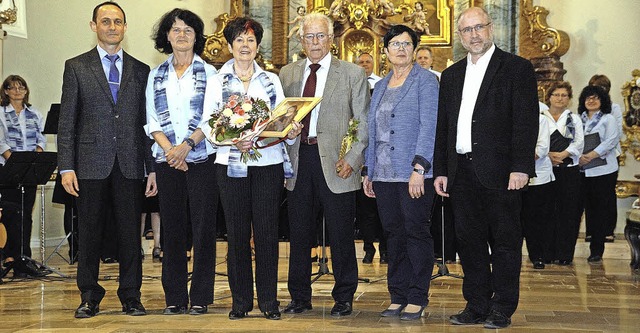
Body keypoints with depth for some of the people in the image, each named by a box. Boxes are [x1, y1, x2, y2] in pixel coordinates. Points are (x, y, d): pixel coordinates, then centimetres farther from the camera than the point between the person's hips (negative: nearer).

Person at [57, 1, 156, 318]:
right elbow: (67, 121, 2)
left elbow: (147, 123, 10)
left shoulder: (140, 70, 11)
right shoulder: (76, 67, 6)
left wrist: (153, 168, 4)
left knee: (130, 232, 4)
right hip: (91, 164, -1)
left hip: (129, 164, 1)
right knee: (89, 231, 5)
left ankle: (131, 295, 15)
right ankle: (89, 296, 16)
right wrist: (66, 166, -6)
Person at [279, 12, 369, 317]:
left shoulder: (352, 74, 3)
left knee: (340, 234, 3)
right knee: (299, 233, 9)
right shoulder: (287, 74, 13)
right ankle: (299, 297, 22)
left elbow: (365, 123, 1)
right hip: (298, 160, 3)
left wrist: (352, 159, -9)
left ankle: (343, 298, 16)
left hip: (334, 163, -3)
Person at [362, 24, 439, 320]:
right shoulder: (380, 87, 17)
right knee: (394, 235, 9)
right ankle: (398, 297, 16)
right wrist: (369, 171, 13)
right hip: (384, 174, 6)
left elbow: (429, 126, -11)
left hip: (414, 174, -6)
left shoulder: (425, 80, -2)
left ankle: (417, 299, 7)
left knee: (416, 234, 0)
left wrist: (419, 168, -19)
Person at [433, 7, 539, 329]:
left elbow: (526, 121, -7)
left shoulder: (517, 68, 1)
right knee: (469, 240, 9)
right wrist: (440, 170, 10)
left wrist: (521, 167, -15)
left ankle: (502, 309, 12)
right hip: (461, 173, 5)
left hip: (500, 171, -5)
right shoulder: (451, 75, 17)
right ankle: (477, 305, 18)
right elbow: (442, 126, 17)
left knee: (505, 241, 2)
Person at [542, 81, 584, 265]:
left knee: (568, 211, -1)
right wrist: (548, 155, -18)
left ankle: (565, 254, 5)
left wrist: (563, 154, -13)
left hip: (569, 169, 1)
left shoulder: (574, 119, 13)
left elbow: (579, 142, 2)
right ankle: (547, 252, 5)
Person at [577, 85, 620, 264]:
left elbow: (611, 141, -8)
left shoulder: (608, 119, 5)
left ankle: (596, 250, 0)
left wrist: (591, 155, -15)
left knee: (602, 209, -4)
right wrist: (579, 156, -10)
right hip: (584, 171, 4)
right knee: (589, 208, 4)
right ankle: (596, 246, 12)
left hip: (603, 170, -4)